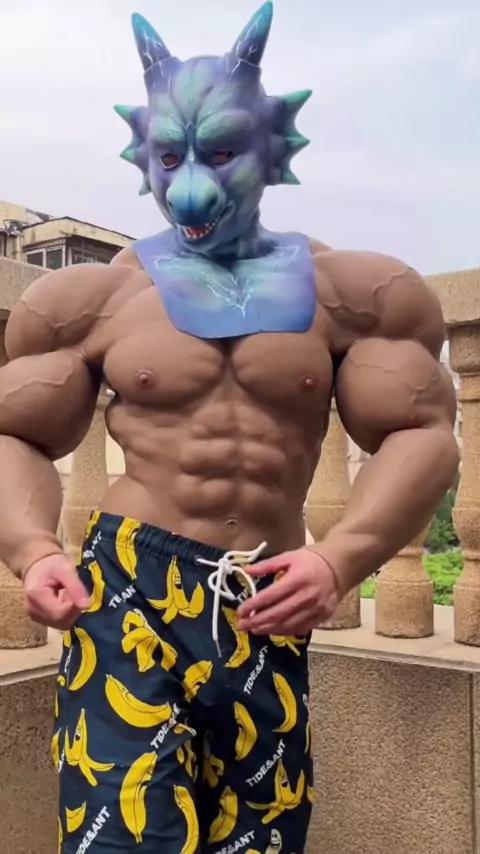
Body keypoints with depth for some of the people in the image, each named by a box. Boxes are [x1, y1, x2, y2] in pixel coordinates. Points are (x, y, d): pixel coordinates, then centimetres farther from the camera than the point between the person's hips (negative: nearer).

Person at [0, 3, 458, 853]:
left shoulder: (342, 291, 5)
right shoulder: (101, 294, 4)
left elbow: (420, 433, 3)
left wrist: (341, 557, -12)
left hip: (266, 605, 2)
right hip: (129, 583, -1)